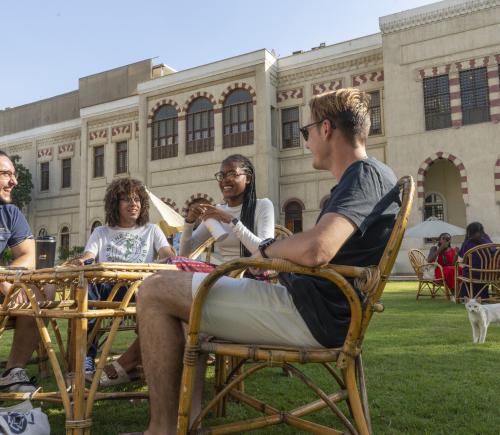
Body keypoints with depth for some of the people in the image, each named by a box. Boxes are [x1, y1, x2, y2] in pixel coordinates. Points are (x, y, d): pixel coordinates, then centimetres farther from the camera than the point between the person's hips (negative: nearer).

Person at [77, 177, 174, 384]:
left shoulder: (152, 230, 25)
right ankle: (85, 357, -33)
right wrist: (82, 262, -20)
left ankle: (124, 364, -28)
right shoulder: (101, 232, 25)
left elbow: (168, 255, 7)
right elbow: (87, 258, 7)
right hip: (106, 288, 1)